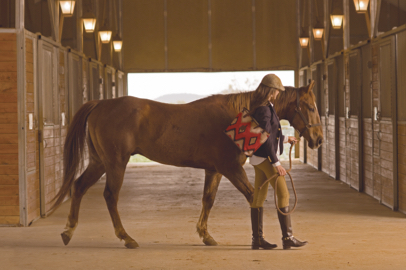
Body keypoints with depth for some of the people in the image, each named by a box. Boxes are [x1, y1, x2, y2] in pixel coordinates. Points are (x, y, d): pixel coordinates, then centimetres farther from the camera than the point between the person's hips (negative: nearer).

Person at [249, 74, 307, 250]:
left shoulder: (263, 108, 13)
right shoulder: (264, 110, -19)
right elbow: (266, 139, -21)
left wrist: (286, 139, 32)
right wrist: (276, 163, -20)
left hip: (259, 158, 10)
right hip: (266, 158, -10)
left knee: (259, 196, 10)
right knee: (283, 193, -7)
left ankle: (257, 238, 13)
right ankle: (287, 237, -6)